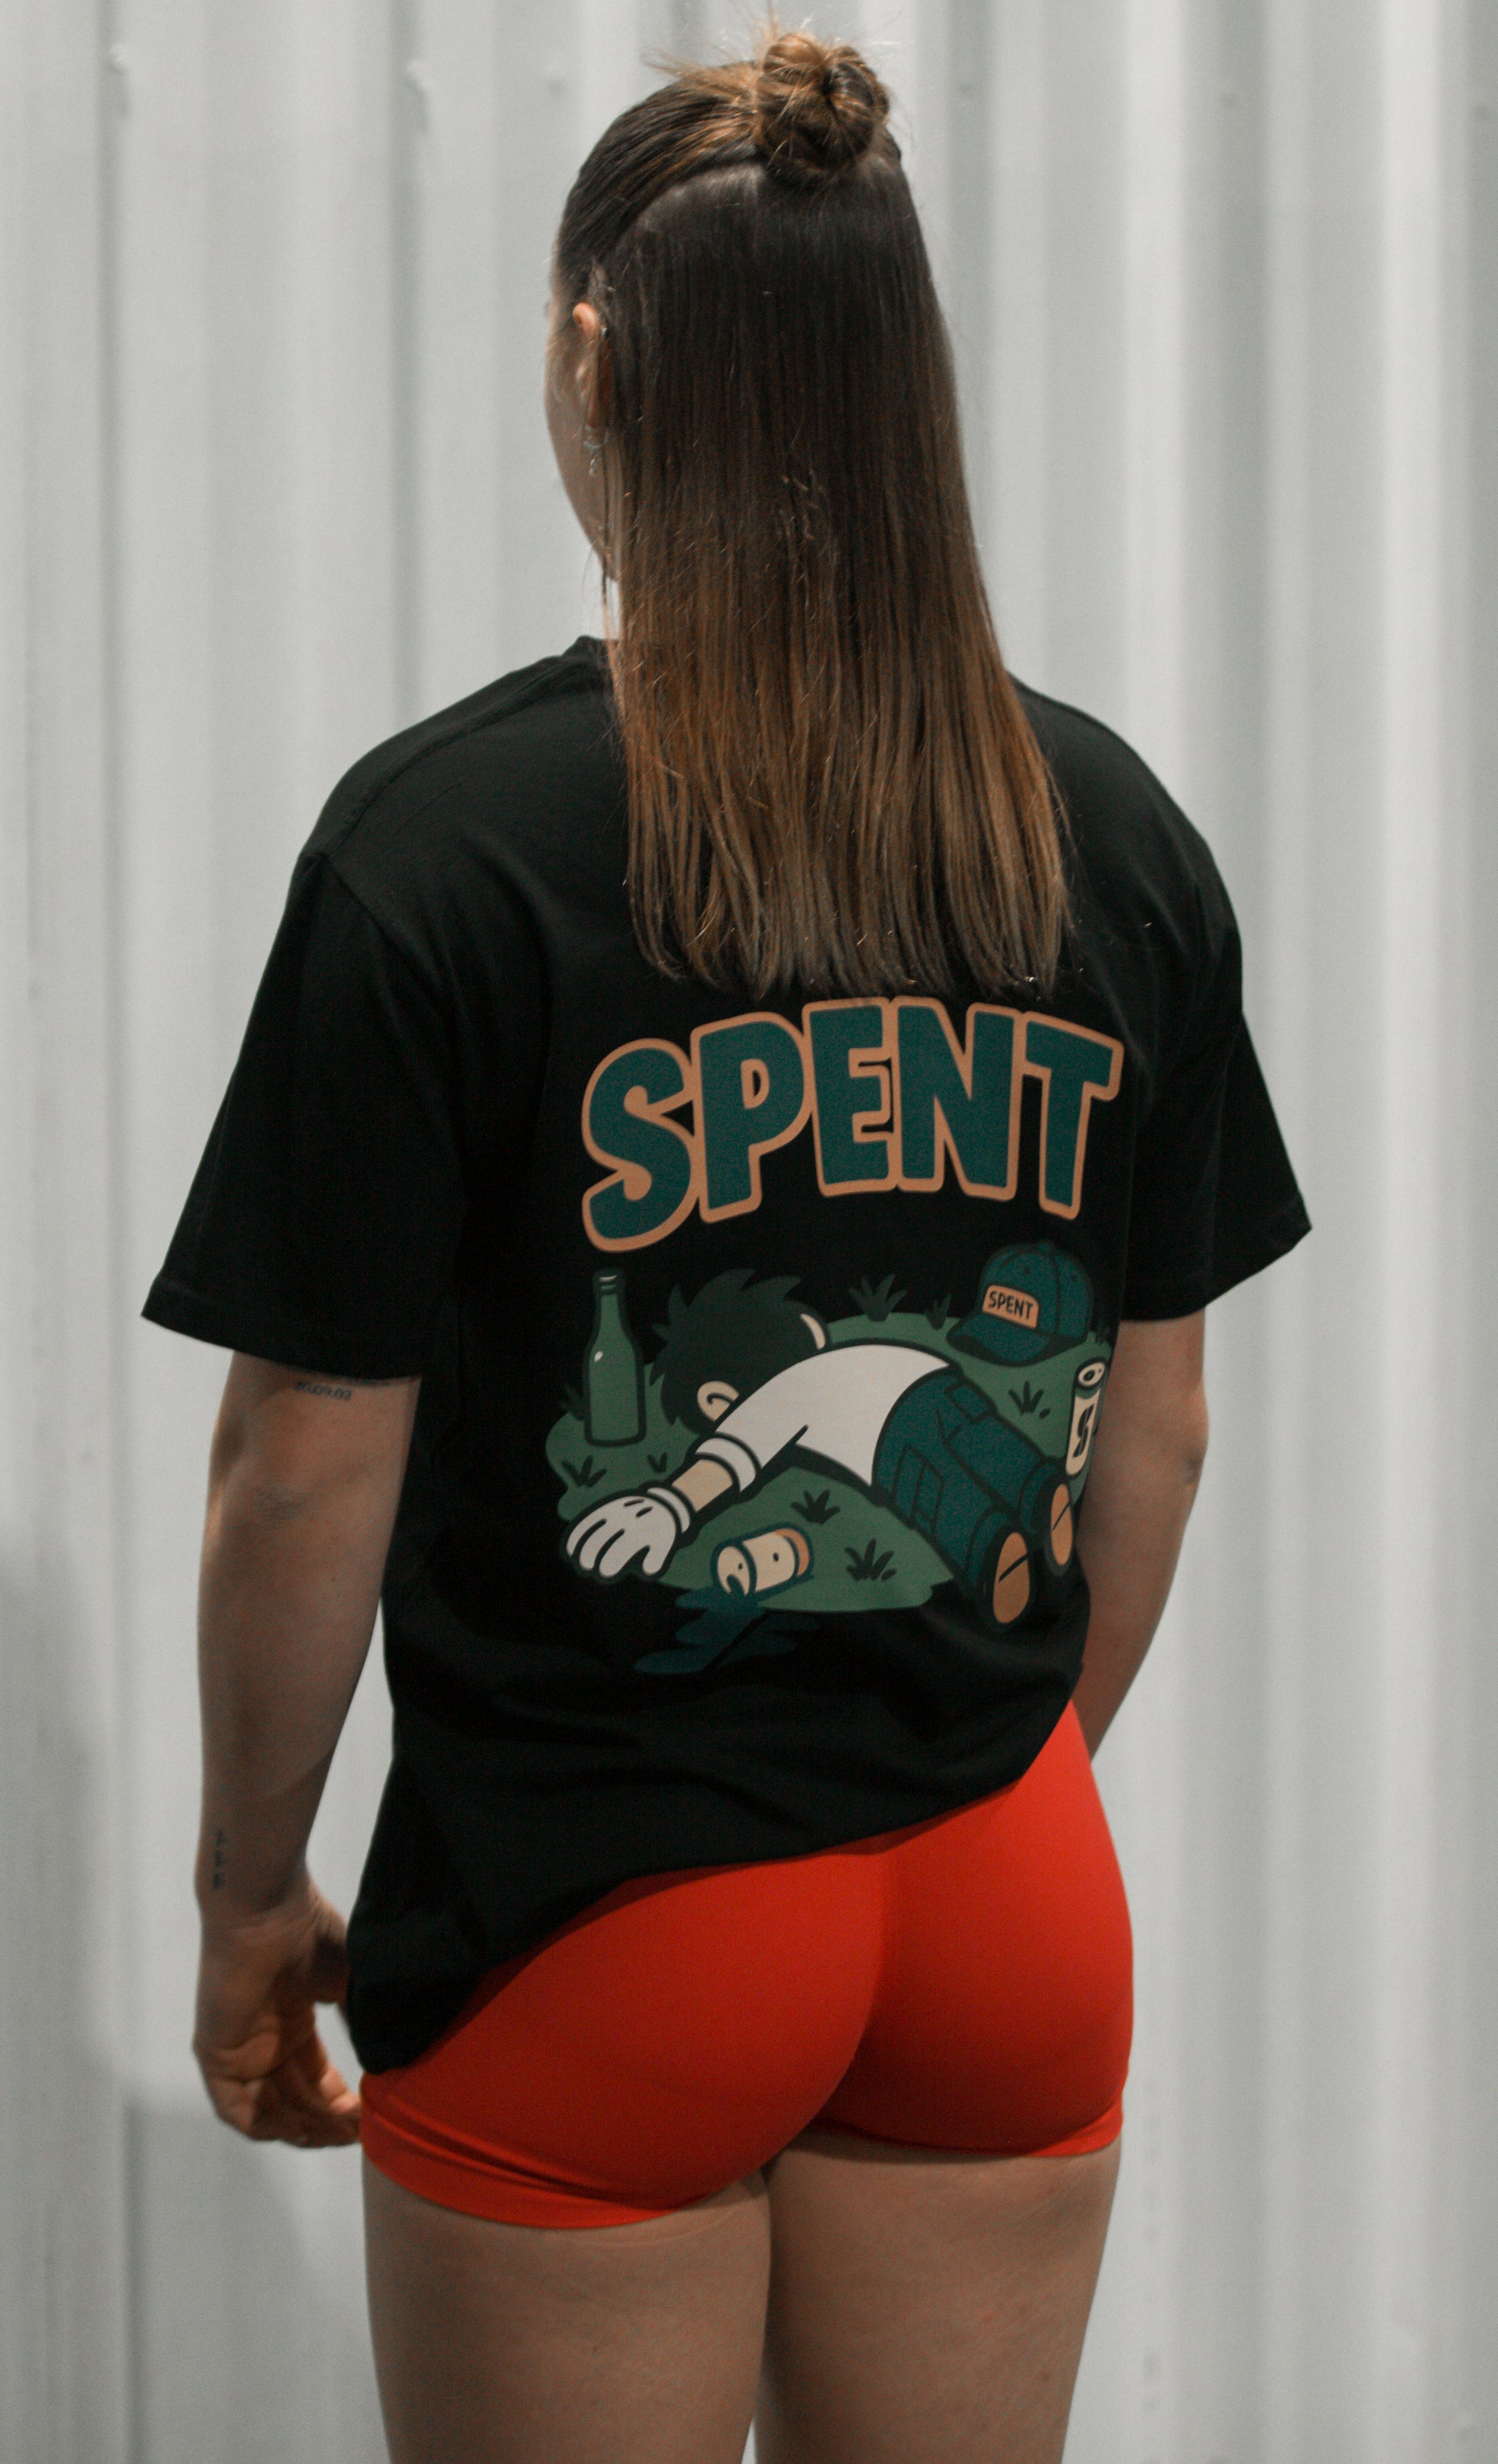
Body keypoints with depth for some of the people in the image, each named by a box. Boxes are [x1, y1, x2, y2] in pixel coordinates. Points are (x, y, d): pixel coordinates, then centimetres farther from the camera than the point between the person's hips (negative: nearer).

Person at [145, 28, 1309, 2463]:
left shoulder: (446, 842, -14)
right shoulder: (1113, 836, 0)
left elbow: (314, 1461, -12)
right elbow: (1158, 1418, 7)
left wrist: (252, 1895, 2)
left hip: (596, 1918, -4)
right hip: (1009, 1904, 4)